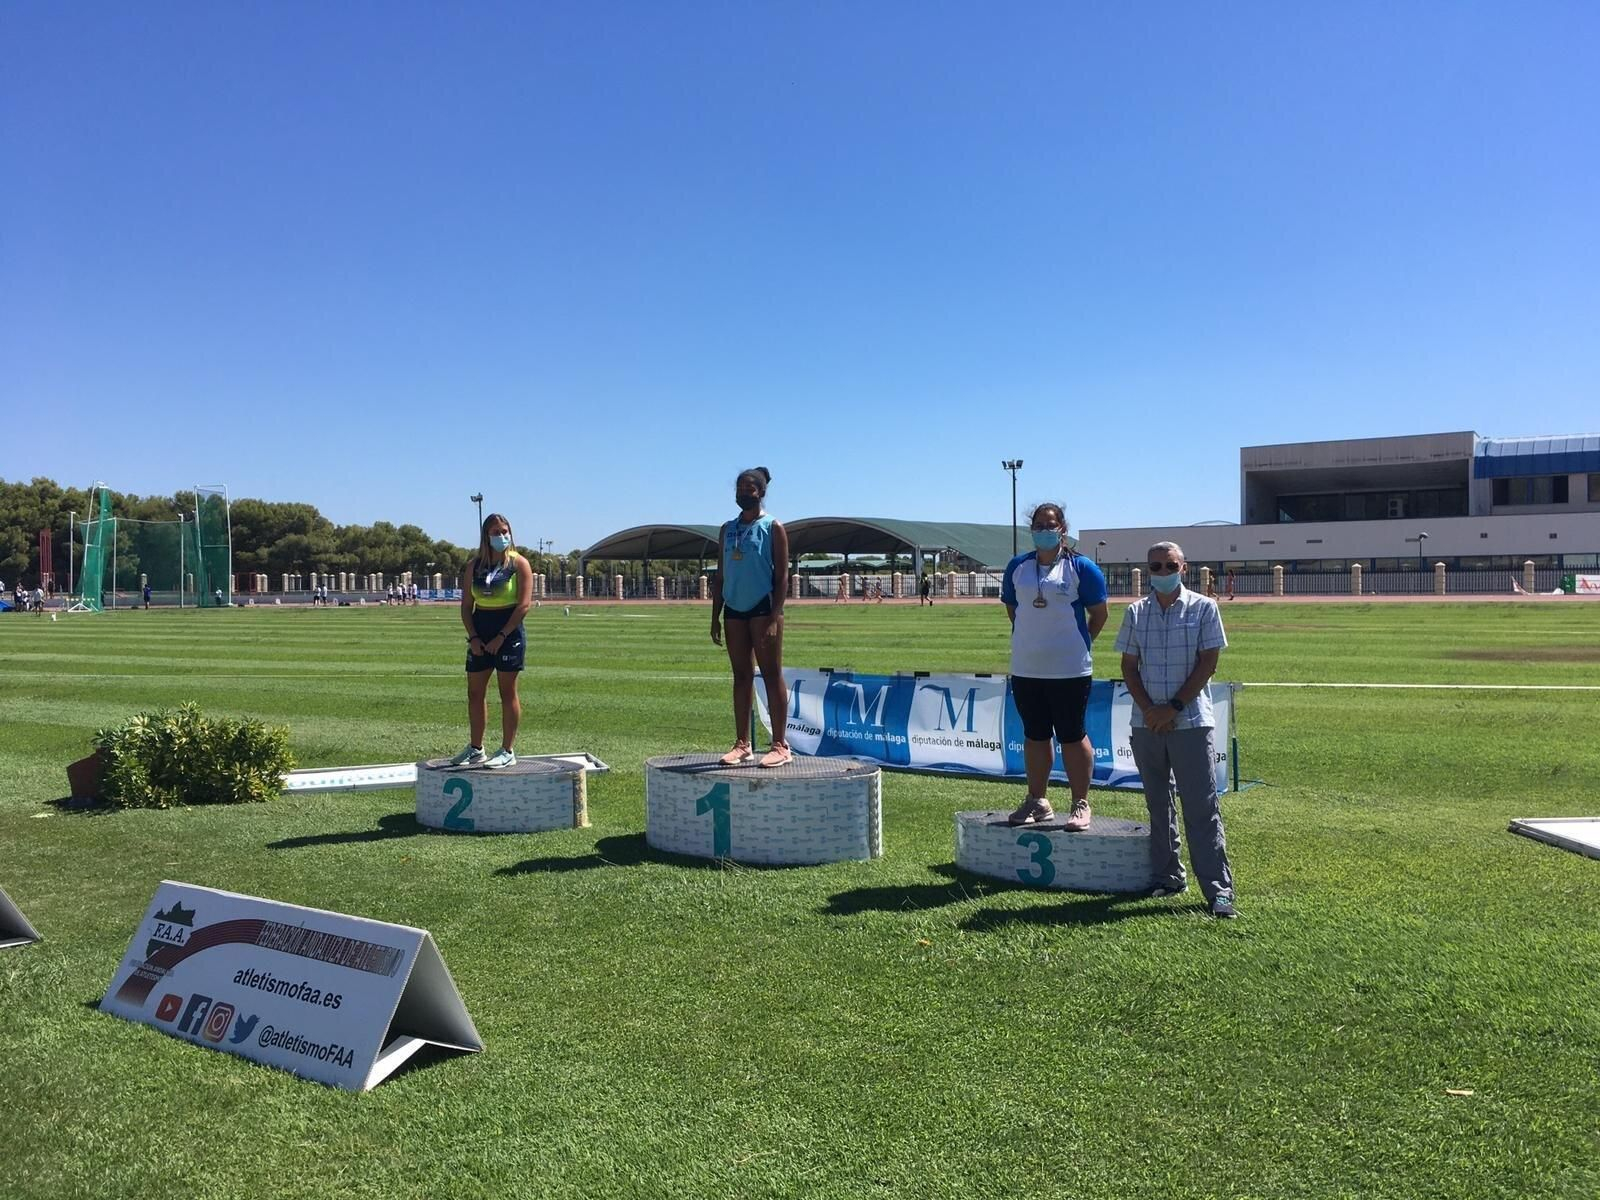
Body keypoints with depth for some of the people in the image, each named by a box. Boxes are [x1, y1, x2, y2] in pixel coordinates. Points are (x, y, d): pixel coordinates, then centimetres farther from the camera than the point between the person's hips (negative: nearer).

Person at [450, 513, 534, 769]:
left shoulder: (518, 563, -4)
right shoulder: (474, 566, 9)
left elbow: (524, 604, -11)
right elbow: (466, 605, 9)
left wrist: (501, 637, -15)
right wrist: (473, 637, -5)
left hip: (509, 631, -5)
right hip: (480, 633, 5)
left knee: (508, 692, -1)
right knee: (475, 692, 9)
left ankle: (508, 751, 6)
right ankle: (476, 748, 21)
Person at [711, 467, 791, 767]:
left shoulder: (773, 528, -2)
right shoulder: (727, 530, 13)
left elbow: (781, 575, -7)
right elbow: (721, 576, 16)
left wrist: (774, 618, -16)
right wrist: (715, 616, 9)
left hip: (763, 607, -5)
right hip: (734, 609, 6)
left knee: (772, 675, -4)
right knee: (741, 676, 8)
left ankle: (780, 745, -1)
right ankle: (742, 744, 12)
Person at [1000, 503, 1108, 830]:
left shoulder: (1080, 567, -3)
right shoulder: (1017, 567, 9)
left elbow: (1099, 613, 3)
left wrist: (1080, 643, 6)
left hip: (1070, 670, -4)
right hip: (1025, 668, 4)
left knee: (1072, 737, 1)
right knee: (1034, 736, 13)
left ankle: (1081, 804, 11)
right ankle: (1037, 800, 24)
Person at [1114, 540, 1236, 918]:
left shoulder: (1204, 608, 0)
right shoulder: (1135, 612, 8)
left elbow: (1208, 663, -4)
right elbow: (1129, 666, 7)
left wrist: (1174, 707, -11)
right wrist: (1148, 709, -7)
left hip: (1192, 722, -3)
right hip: (1146, 724, 4)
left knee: (1202, 808, -5)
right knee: (1158, 804, 11)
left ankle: (1219, 890, -3)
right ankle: (1167, 877, 22)